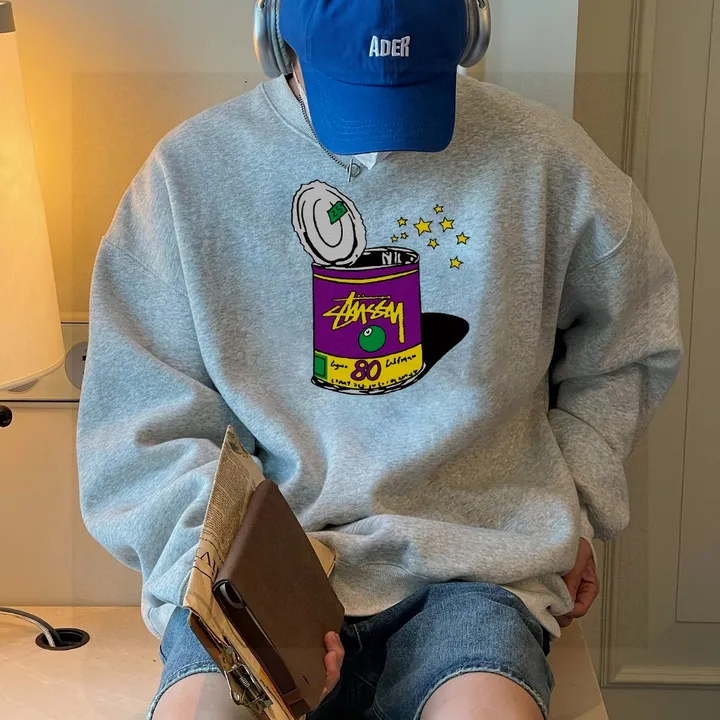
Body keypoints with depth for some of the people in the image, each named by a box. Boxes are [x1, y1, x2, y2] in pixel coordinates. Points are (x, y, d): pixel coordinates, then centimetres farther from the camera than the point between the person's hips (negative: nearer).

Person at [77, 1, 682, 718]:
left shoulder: (540, 159, 5)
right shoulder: (192, 169, 2)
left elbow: (629, 341, 22)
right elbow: (145, 428, 2)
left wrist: (576, 501, 13)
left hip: (473, 558, 1)